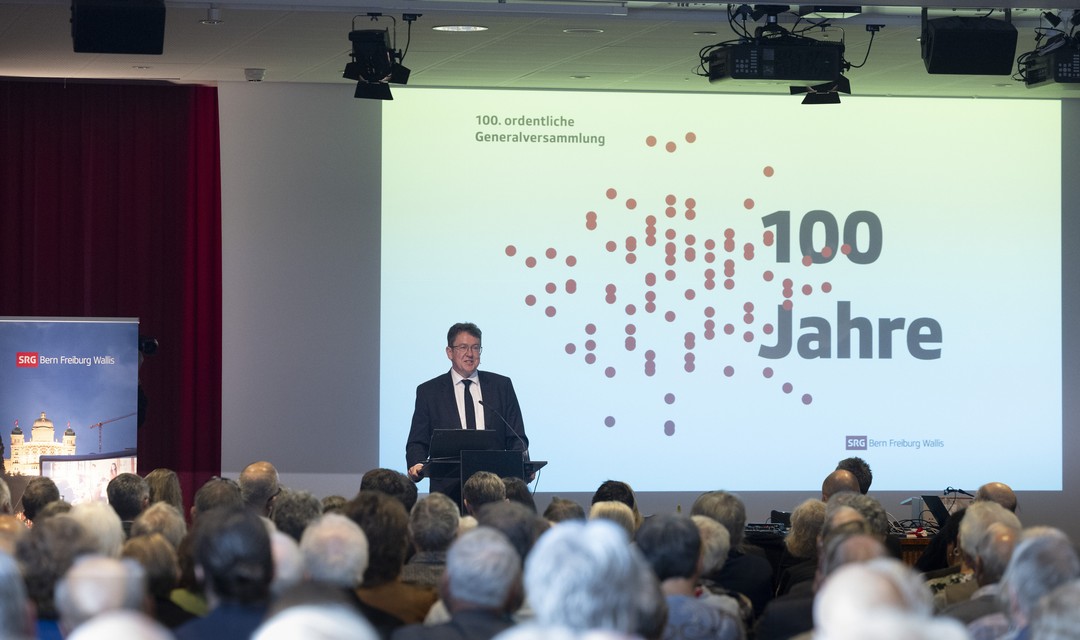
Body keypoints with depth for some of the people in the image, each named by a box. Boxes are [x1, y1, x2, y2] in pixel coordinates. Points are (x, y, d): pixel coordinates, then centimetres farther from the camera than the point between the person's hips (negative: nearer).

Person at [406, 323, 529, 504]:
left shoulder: (502, 386, 13)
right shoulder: (429, 391, 10)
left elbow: (516, 438, 12)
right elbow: (417, 442, 7)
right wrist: (417, 465, -15)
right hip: (448, 489, -1)